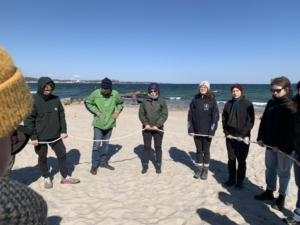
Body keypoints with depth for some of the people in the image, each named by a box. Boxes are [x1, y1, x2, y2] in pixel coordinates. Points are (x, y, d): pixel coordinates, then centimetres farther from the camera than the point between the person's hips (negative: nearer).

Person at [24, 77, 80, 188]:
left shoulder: (56, 99, -2)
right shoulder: (33, 100, -12)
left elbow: (61, 116, 5)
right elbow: (28, 120, -12)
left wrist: (63, 131, 1)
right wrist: (33, 137, -14)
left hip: (56, 135, 4)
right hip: (40, 137, -3)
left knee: (62, 154, 10)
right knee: (42, 158, 12)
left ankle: (65, 177, 25)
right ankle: (47, 178, 33)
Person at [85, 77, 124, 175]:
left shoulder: (115, 94, -7)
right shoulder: (95, 93, -12)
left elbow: (120, 103, 12)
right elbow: (87, 103, 1)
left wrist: (118, 111, -5)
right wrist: (96, 111, -11)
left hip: (109, 123, 3)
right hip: (98, 123, -3)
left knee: (106, 143, 15)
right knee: (97, 144, -3)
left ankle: (103, 162, 31)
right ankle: (94, 165, 11)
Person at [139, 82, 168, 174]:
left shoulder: (162, 101, -4)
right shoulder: (145, 101, 1)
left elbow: (164, 115, -7)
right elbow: (141, 114, 2)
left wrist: (157, 125, -15)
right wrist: (145, 124, -12)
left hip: (158, 128, -1)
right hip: (147, 128, 1)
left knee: (158, 147, 7)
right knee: (146, 146, 8)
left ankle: (158, 166, 20)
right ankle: (145, 165, 20)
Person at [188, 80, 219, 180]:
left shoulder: (212, 100, -4)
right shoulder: (195, 100, 3)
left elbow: (215, 117, -8)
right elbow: (190, 116, 3)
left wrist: (212, 131, -14)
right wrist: (190, 129, -3)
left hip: (207, 132, -2)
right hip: (196, 131, 2)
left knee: (206, 151, 10)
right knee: (199, 150, 13)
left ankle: (205, 170, 24)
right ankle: (199, 169, 27)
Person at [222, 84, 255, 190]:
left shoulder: (247, 104, -5)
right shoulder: (228, 104, 5)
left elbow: (250, 121, -9)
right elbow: (224, 119, 9)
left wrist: (242, 135, -14)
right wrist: (226, 132, -2)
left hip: (242, 136, -3)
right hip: (230, 135, 4)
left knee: (241, 160, 5)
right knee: (231, 159, 12)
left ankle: (240, 181, 20)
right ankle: (231, 178, 26)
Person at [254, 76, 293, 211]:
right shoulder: (271, 102, 6)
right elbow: (264, 121, 9)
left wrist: (281, 144, -20)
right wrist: (261, 138, 3)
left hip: (284, 146, -6)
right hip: (270, 144, 6)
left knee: (283, 172, 9)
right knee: (270, 168, 17)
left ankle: (282, 197, 24)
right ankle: (269, 191, 33)